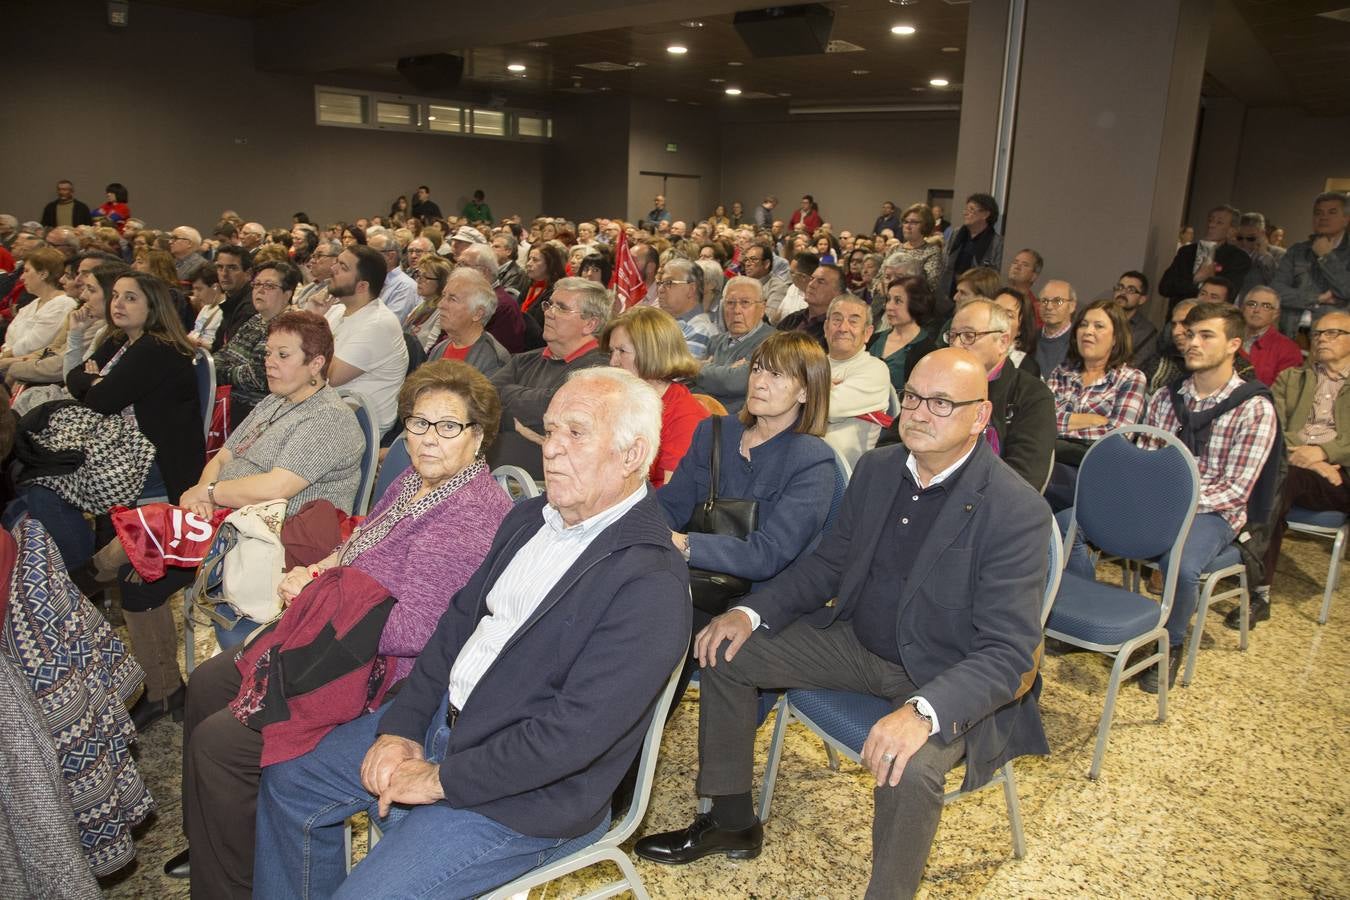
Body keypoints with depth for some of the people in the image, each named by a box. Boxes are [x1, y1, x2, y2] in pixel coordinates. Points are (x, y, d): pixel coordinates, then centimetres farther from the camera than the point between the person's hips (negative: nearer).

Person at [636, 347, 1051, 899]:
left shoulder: (1017, 511, -23)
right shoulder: (877, 469, -2)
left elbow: (1010, 655, -27)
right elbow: (828, 563, 9)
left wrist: (924, 711, -43)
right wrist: (752, 613, -7)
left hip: (947, 680, -6)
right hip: (859, 640, 7)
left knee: (910, 766, -36)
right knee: (726, 649, 1)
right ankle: (731, 823, 18)